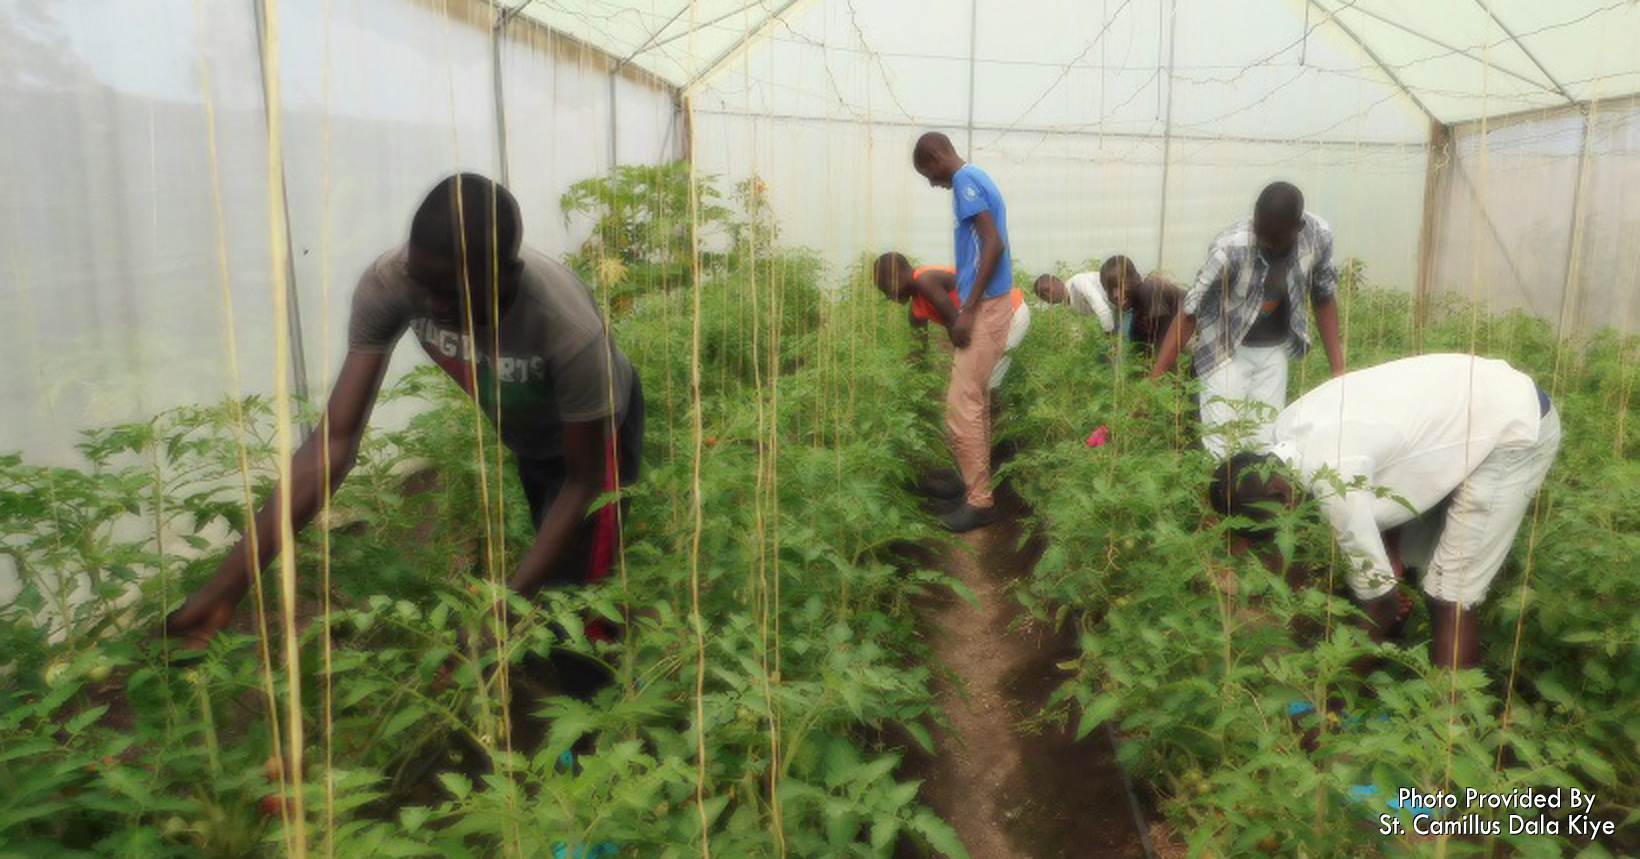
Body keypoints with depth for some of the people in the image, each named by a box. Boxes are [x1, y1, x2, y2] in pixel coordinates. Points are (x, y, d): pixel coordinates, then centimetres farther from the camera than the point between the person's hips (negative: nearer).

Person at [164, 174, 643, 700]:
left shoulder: (568, 326, -42)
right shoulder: (389, 284, -33)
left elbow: (583, 480, -28)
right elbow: (335, 438, -31)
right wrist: (227, 585, -35)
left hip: (590, 429, -4)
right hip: (502, 429, 4)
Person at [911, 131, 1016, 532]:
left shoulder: (965, 180, -10)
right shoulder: (976, 179, 19)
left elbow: (994, 244, -21)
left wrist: (967, 310, -23)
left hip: (984, 308, -10)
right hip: (989, 304, 10)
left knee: (961, 405, -8)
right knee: (975, 402, 14)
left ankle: (979, 501, -2)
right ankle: (978, 489, 22)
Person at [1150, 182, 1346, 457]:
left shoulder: (1319, 237, -17)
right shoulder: (1230, 248, -30)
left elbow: (1323, 300, 0)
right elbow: (1188, 314, -24)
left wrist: (1339, 369, 0)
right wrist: (1152, 383, -28)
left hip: (1274, 349, 4)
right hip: (1227, 350, -3)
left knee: (1266, 445, -1)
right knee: (1222, 449, -11)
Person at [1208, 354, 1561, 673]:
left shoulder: (1330, 474, -33)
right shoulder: (1289, 424, -8)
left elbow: (1373, 581, -21)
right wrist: (1392, 552, -2)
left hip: (1518, 434, -9)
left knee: (1450, 597, -9)